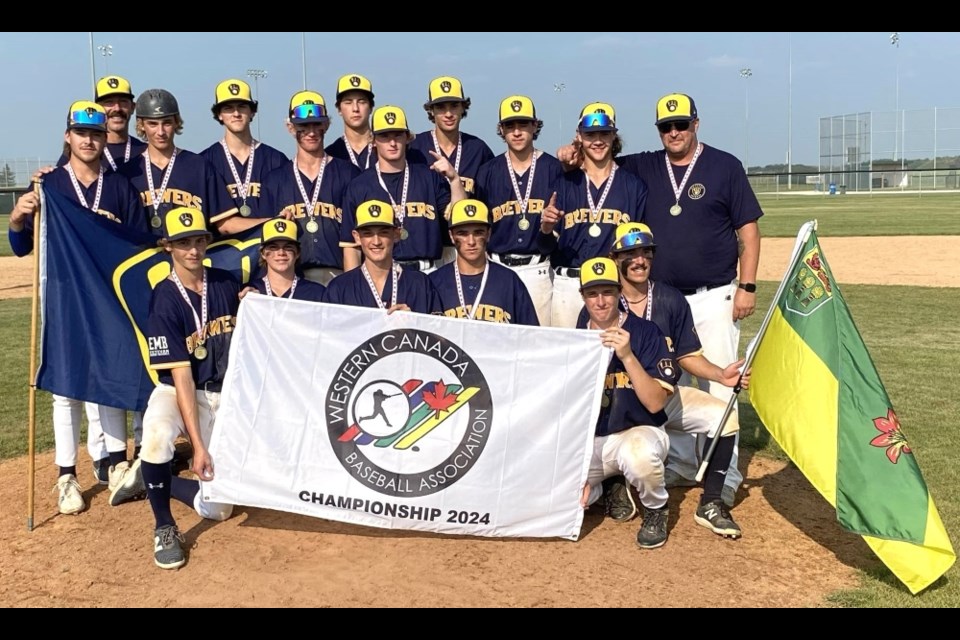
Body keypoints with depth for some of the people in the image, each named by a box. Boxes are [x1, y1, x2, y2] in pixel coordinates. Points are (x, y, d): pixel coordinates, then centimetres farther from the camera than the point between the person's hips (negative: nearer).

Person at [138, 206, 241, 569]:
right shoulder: (165, 299, -16)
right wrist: (197, 445, -26)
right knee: (158, 435, -40)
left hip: (223, 396, 4)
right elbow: (181, 376, -22)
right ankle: (164, 528, -16)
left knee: (217, 509, -1)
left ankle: (153, 481, 28)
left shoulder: (227, 284, -2)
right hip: (177, 393, -4)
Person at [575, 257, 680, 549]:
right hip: (589, 443, 4)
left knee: (639, 456, -40)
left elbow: (655, 403, -17)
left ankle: (656, 510, -4)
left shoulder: (645, 333, -9)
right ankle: (609, 488, 15)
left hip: (639, 432, -4)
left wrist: (627, 356, -29)